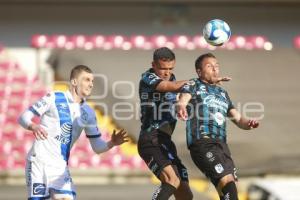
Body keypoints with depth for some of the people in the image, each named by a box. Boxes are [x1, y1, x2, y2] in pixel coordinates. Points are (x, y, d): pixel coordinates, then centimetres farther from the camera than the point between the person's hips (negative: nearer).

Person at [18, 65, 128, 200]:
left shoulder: (88, 113, 9)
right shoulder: (54, 98, -4)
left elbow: (97, 147, 10)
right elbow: (23, 117, -6)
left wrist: (111, 143, -12)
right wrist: (33, 126, -28)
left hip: (60, 167, 5)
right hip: (39, 162, -5)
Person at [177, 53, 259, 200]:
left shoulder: (223, 93, 26)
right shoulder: (194, 86, 8)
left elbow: (238, 119, 21)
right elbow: (183, 100, -13)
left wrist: (248, 124, -4)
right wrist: (181, 106, -39)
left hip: (221, 144, 7)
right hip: (202, 142, -7)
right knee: (227, 181, -23)